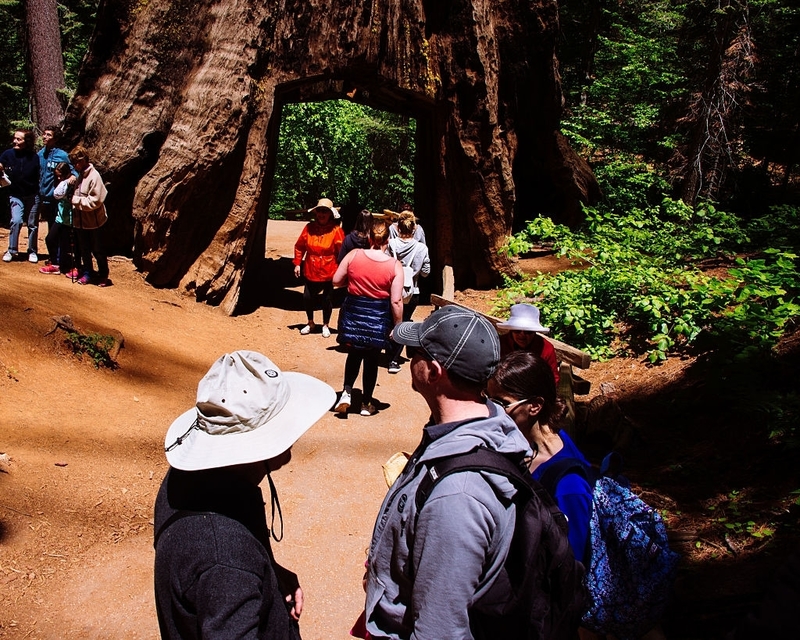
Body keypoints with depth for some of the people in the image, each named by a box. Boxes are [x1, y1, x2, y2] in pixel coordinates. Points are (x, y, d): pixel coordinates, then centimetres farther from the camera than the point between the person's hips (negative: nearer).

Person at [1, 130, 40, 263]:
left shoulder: (34, 157, -7)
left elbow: (40, 176, -1)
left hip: (32, 196, 0)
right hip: (16, 195, 0)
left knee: (32, 225, 9)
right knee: (16, 221, -16)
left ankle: (32, 251, 24)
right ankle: (12, 251, -2)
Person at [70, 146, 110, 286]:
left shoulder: (94, 176, -16)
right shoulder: (80, 175, 8)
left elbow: (95, 201, -21)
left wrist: (76, 200, -16)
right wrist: (74, 201, -1)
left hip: (93, 221, -7)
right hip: (80, 220, 7)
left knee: (97, 250, 5)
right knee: (84, 249, 15)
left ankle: (103, 275, 17)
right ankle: (87, 273, 26)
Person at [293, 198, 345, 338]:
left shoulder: (336, 230, -13)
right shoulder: (309, 228, -3)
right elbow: (299, 246, 7)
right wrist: (297, 263, 3)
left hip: (329, 272, -3)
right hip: (311, 271, 3)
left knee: (327, 299, 10)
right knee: (307, 297, 7)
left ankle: (325, 325, 30)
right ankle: (310, 323, 31)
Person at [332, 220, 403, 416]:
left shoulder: (354, 255, -8)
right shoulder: (395, 265, -11)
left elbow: (336, 281, 0)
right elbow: (396, 301, -12)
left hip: (353, 312, 1)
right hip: (378, 317, -1)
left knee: (354, 353, 24)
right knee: (371, 359, 13)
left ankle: (347, 391, 7)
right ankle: (366, 404, 24)